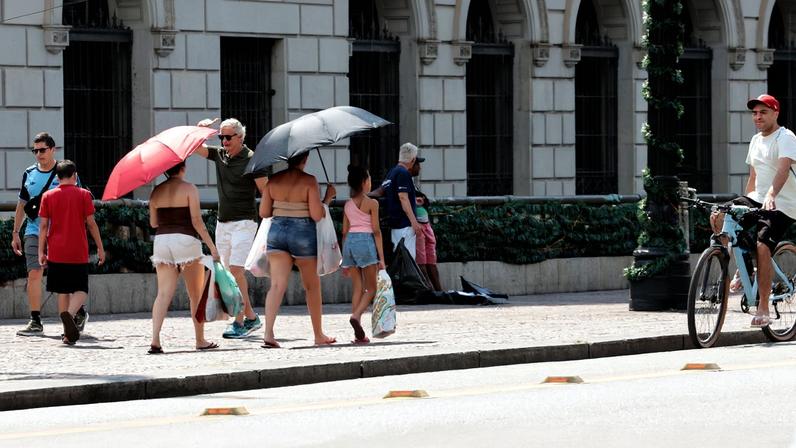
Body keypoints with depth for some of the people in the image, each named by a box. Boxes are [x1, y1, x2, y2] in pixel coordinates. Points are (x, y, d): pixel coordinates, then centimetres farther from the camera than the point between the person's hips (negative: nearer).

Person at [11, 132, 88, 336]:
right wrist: (15, 232, 14)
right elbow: (22, 204, 18)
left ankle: (80, 313, 24)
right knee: (34, 274, -7)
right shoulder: (29, 174, 12)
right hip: (34, 233, 3)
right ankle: (35, 322, -3)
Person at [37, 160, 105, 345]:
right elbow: (91, 223, -1)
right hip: (78, 253, -2)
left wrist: (41, 251, 4)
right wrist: (100, 248, 6)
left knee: (63, 291, 11)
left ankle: (68, 333, 10)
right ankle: (69, 314, -29)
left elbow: (43, 225, 0)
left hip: (56, 252, 2)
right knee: (81, 290, 1)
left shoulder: (48, 196, 4)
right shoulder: (83, 194, 0)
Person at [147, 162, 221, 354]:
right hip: (186, 240, -4)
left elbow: (153, 223, 13)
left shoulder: (157, 191, 7)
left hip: (162, 240, 4)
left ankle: (155, 340, -17)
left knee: (163, 293, -2)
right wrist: (212, 247, -7)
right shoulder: (189, 189, -6)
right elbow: (196, 221, -11)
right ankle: (200, 340, 17)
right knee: (196, 294, 10)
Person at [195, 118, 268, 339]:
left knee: (236, 269, -16)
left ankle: (239, 322, -15)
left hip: (243, 222, -7)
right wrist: (200, 129, -5)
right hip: (223, 222, 7)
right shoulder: (219, 154, 10)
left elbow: (266, 191, -9)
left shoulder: (251, 160, -8)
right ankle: (251, 317, 17)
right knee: (229, 272, 7)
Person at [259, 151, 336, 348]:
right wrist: (328, 198, 3)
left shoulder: (273, 180, 1)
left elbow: (264, 212, 3)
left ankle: (268, 333, -22)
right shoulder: (309, 181, -11)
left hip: (277, 230, 3)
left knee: (277, 284, -4)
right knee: (312, 285, 14)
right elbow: (317, 215, -13)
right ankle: (319, 335, 25)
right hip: (303, 233, -3)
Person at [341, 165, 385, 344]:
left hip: (349, 242, 5)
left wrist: (345, 261, 18)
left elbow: (345, 232, 14)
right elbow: (376, 231, -7)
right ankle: (356, 315, -25)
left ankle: (358, 334, 2)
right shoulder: (371, 203, -3)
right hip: (365, 241, -5)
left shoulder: (348, 205, 12)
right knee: (371, 288, 1)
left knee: (357, 288, 8)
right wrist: (381, 257, -4)